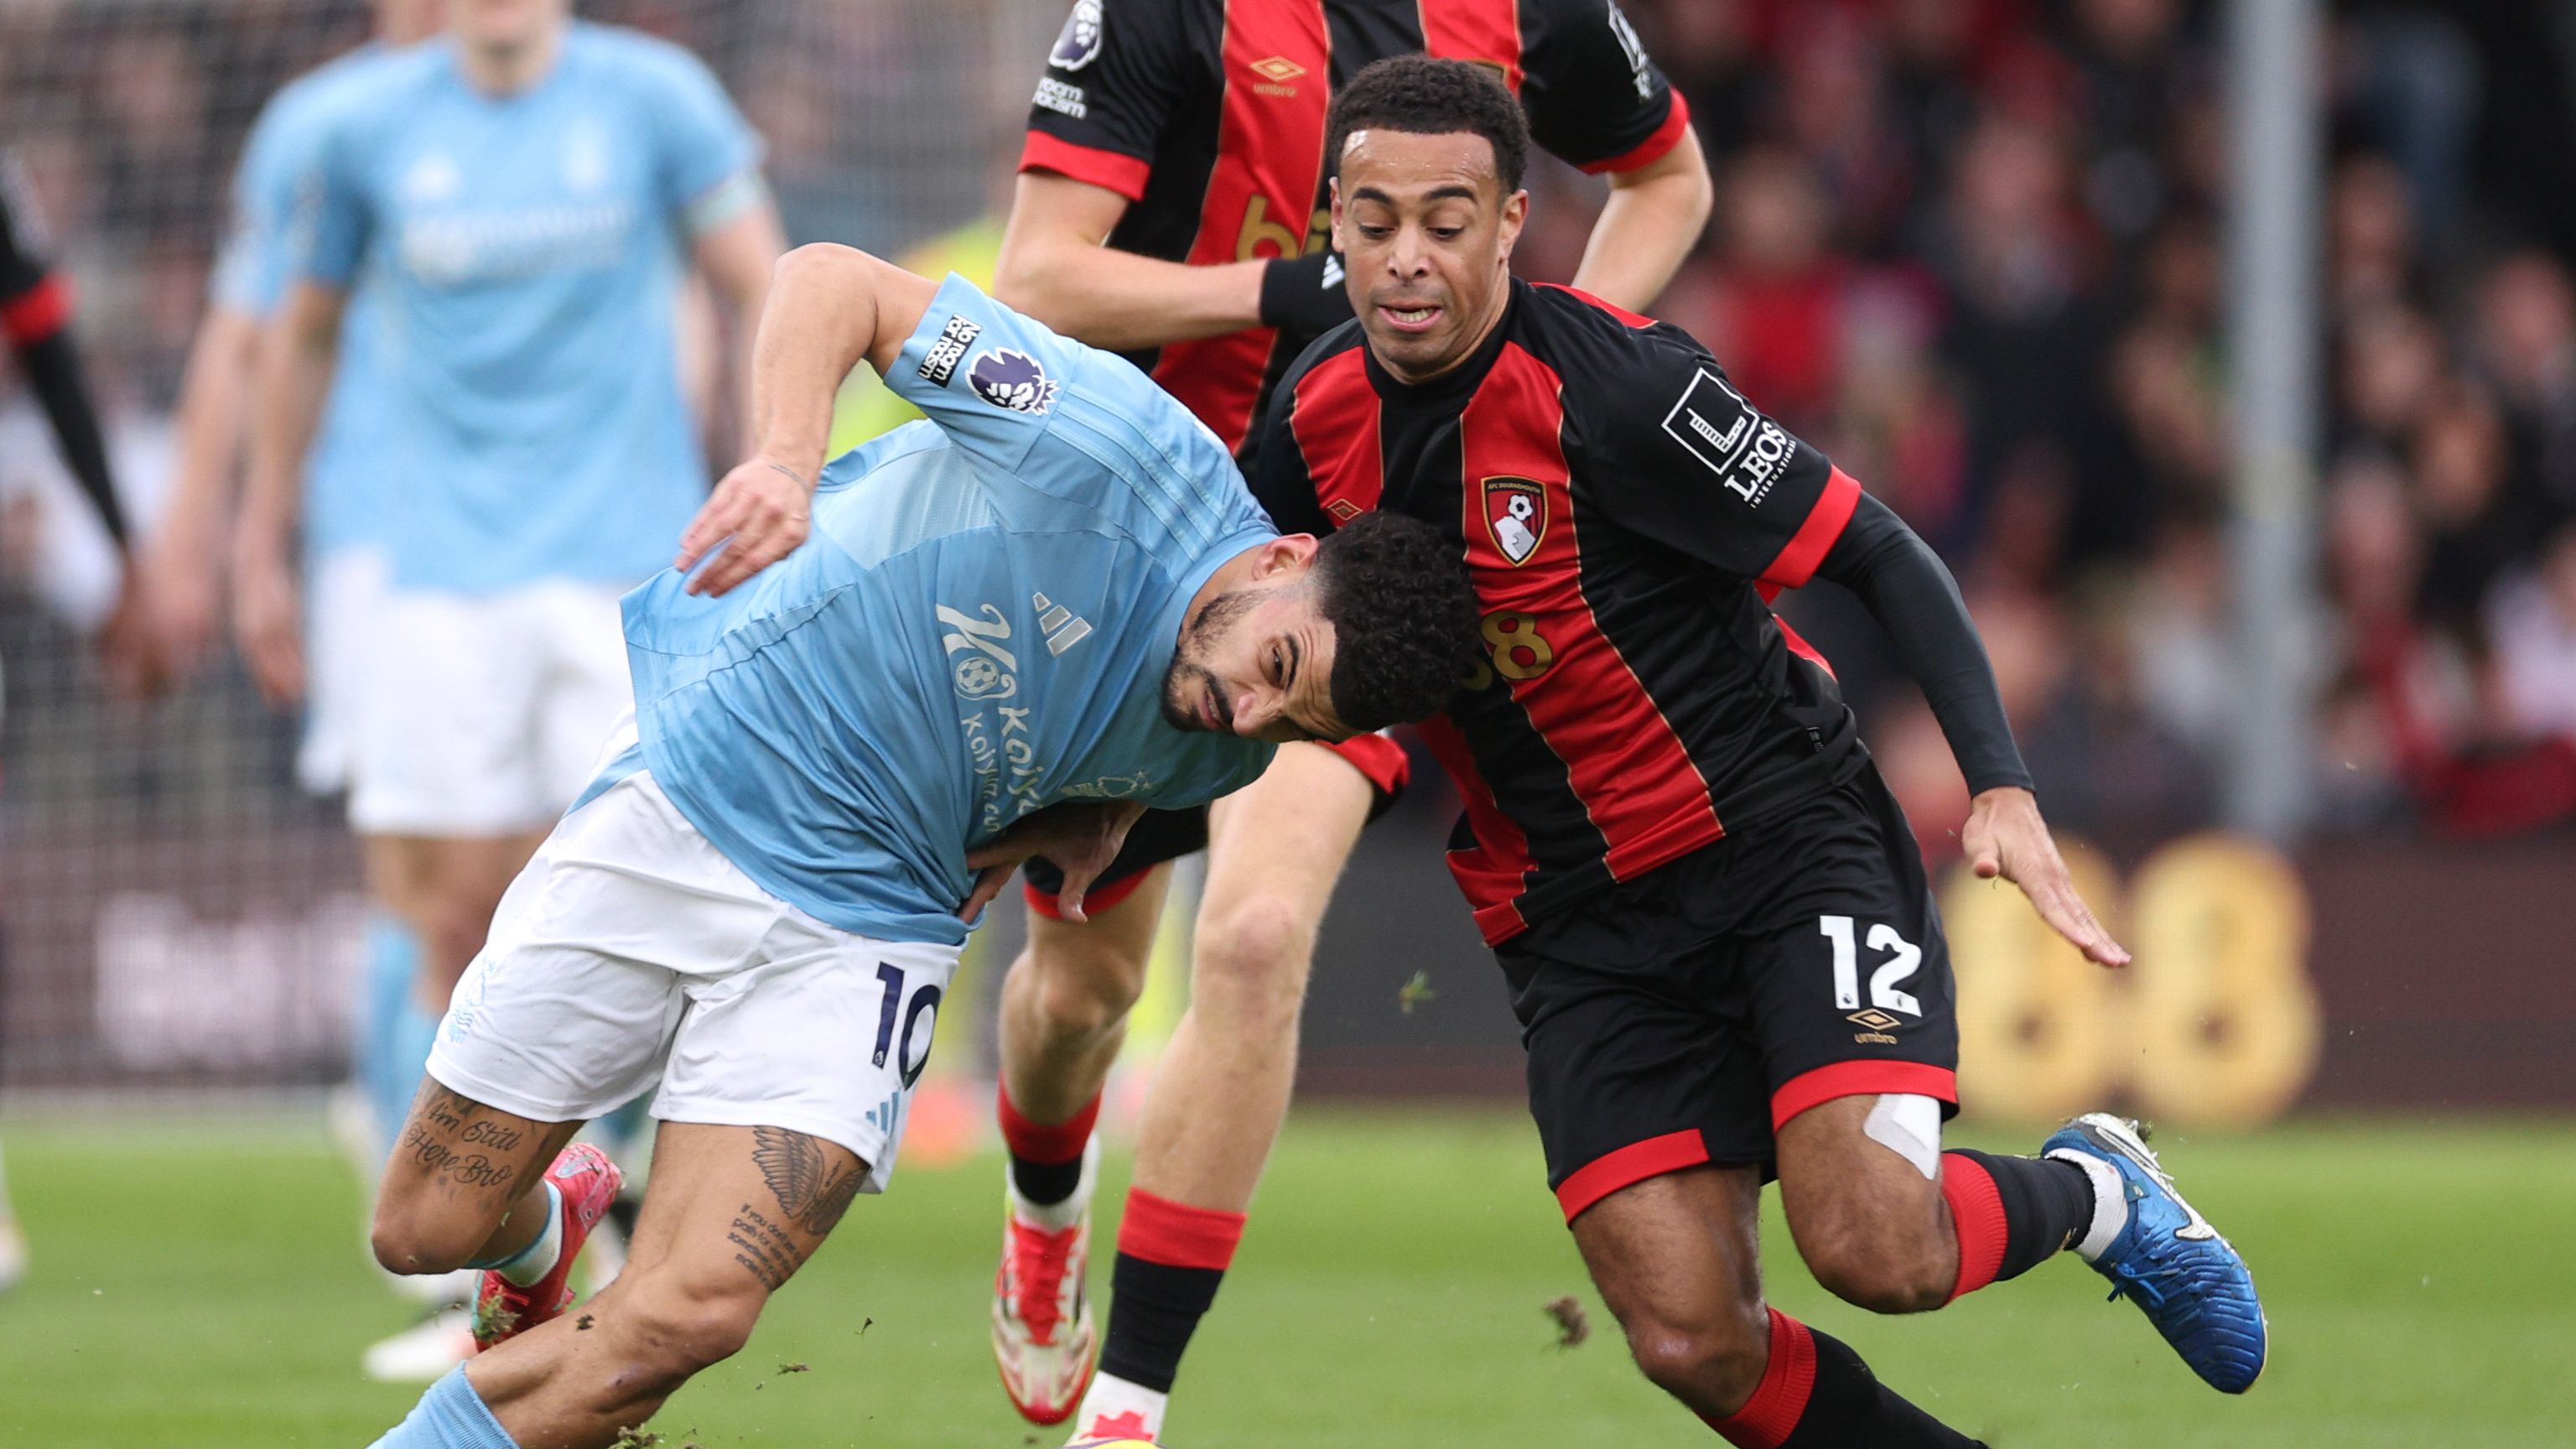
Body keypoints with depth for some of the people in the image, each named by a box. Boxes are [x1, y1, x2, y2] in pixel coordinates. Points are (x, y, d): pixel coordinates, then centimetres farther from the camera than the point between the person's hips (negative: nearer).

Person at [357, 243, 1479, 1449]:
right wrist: (786, 458, -35)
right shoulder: (1119, 447, -23)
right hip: (685, 794, -3)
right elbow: (834, 281, -17)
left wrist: (1071, 829, -2)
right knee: (424, 1231, 5)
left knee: (689, 1316, -19)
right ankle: (550, 1232, 41)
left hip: (856, 930, 3)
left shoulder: (1222, 754, -5)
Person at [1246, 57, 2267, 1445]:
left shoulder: (1610, 383, -19)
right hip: (1576, 924, 4)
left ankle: (2095, 1191, 11)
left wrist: (2001, 787, -24)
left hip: (1786, 834, -4)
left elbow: (1878, 554, -14)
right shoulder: (1316, 419, -2)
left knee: (1875, 1248, -23)